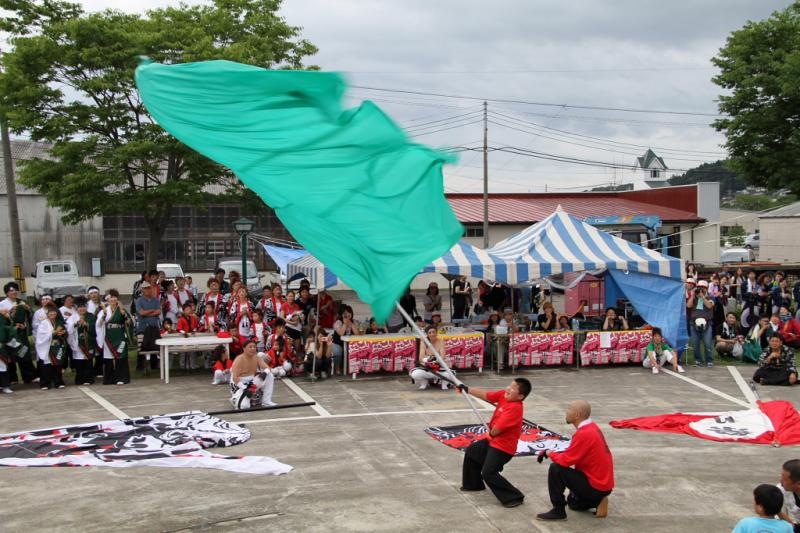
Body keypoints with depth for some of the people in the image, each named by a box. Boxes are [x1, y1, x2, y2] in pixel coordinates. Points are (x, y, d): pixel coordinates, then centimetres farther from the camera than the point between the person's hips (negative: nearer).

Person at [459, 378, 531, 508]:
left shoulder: (515, 408, -30)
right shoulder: (503, 395, -5)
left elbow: (496, 430, -31)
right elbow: (485, 395, 2)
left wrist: (491, 433, -10)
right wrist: (466, 389, 0)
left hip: (503, 447, -10)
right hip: (492, 441, 10)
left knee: (488, 473, -16)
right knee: (471, 452, 25)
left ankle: (514, 497, -5)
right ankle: (473, 484, 43)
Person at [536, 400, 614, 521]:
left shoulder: (584, 434, -24)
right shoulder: (592, 427, 6)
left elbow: (565, 461, -22)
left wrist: (550, 453, -5)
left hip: (595, 486, -10)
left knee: (555, 469, -14)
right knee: (573, 502, 31)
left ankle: (558, 511, -7)